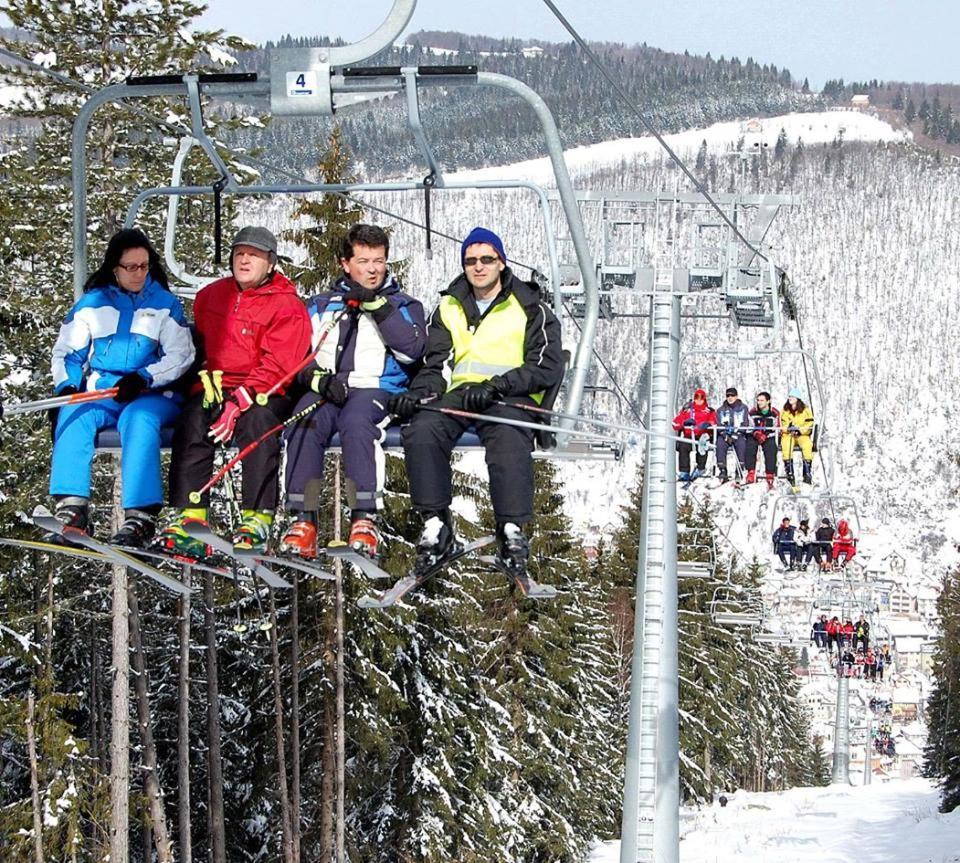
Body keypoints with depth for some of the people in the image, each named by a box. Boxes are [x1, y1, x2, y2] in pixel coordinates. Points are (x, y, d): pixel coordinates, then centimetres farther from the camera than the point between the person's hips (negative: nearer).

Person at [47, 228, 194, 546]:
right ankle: (72, 511, -36)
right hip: (100, 394, 2)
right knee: (74, 414, -31)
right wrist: (66, 386, -7)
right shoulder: (92, 303, 14)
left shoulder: (165, 304, 9)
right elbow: (66, 352, 14)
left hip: (152, 396, -2)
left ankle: (140, 518, -44)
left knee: (139, 417, -37)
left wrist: (143, 378, -17)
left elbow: (180, 355, 0)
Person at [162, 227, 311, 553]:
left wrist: (239, 404, -23)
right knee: (193, 418, -27)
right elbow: (199, 345, 25)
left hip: (266, 394, -4)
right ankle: (189, 516, -33)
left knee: (259, 420, -36)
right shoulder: (211, 296, 14)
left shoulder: (287, 306, -3)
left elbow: (274, 368, -12)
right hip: (215, 390, 4)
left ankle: (257, 519, -37)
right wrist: (207, 380, 5)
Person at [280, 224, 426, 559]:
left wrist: (378, 307, -8)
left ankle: (364, 519, -38)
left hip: (376, 389, -2)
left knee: (355, 421, -38)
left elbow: (412, 350, -1)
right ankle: (304, 521, -34)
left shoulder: (404, 305, 19)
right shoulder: (322, 305, 24)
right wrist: (318, 379, -8)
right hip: (324, 390, 2)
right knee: (304, 424, -33)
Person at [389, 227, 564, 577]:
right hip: (458, 393, 3)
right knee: (420, 430, -31)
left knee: (508, 436, -39)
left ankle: (512, 529, -40)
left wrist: (496, 385, -15)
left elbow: (547, 369, 0)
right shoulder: (448, 309, 22)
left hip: (510, 398, -3)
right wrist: (418, 392, -9)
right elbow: (437, 366, 15)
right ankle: (435, 523, -28)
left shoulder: (530, 309, 11)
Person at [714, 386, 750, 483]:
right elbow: (719, 425, 5)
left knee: (741, 444, -34)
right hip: (724, 435, 1)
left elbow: (745, 424, 1)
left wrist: (735, 435, -13)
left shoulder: (743, 408, 8)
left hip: (739, 435, -1)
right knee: (720, 444, -32)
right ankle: (722, 471, -31)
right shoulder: (721, 410, 12)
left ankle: (739, 471, -32)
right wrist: (725, 436, -13)